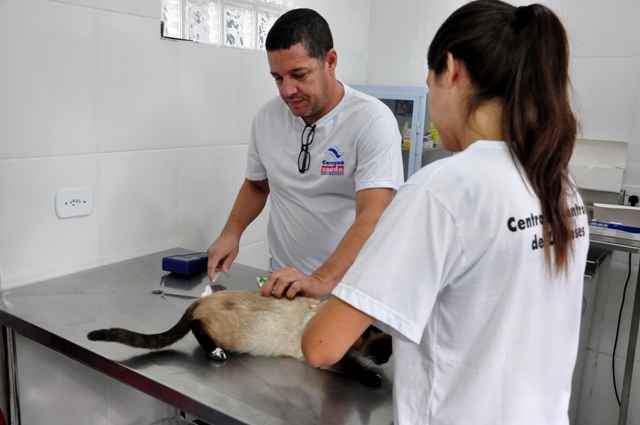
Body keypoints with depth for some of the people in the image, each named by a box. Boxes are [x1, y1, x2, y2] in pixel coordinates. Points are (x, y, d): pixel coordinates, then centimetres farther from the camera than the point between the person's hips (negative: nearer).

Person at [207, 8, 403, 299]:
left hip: (349, 287, -4)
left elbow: (373, 217, -26)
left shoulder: (372, 119, -18)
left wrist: (321, 281, -37)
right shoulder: (267, 118, -2)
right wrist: (231, 233, -2)